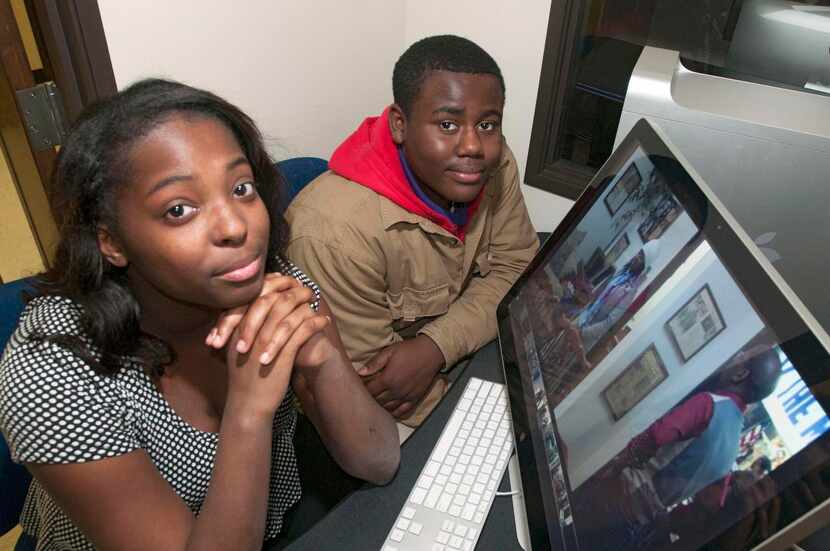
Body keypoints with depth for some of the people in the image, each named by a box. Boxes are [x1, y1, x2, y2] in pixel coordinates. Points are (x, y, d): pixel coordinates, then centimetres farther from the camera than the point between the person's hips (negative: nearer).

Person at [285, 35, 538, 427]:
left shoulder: (494, 165, -13)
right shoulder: (336, 233, -33)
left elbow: (514, 267, -7)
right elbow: (365, 379, -22)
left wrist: (436, 347, -24)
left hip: (455, 352, 7)